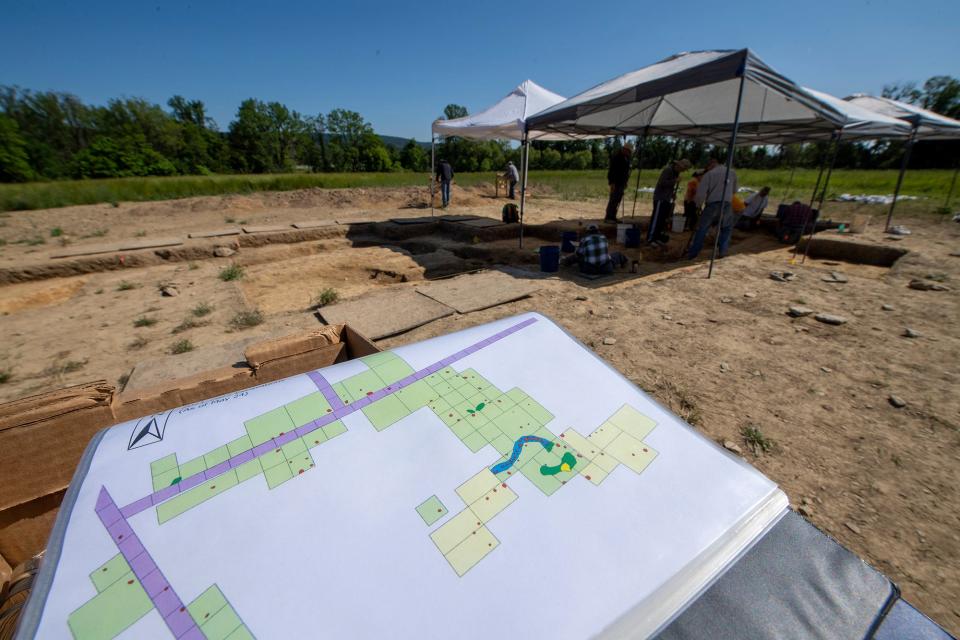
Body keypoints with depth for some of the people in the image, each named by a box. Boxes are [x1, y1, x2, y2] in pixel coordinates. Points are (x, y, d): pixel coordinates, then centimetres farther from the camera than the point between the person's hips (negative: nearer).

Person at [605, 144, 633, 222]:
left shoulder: (626, 159, 17)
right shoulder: (616, 157, -9)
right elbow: (612, 170, -16)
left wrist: (625, 183, 18)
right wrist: (612, 183, -22)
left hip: (621, 183, 9)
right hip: (615, 183, -9)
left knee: (617, 201, 7)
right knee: (613, 200, -11)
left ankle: (613, 217, 10)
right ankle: (608, 218, -9)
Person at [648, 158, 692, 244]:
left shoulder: (676, 172, 14)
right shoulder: (668, 170, -14)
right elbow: (662, 182, -23)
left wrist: (673, 193, 7)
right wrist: (675, 181, -22)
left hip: (667, 198, 9)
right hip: (660, 197, -9)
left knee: (664, 218, 9)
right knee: (656, 218, -11)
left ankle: (658, 236, 16)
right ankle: (650, 239, -9)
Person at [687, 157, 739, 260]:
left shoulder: (708, 174, 5)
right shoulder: (732, 172, 16)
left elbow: (701, 192, -5)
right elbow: (734, 190, 23)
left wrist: (699, 205, 8)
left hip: (711, 204, -2)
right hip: (726, 204, 2)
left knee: (702, 229, 5)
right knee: (727, 228, 18)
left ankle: (693, 253, 4)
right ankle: (723, 251, 6)